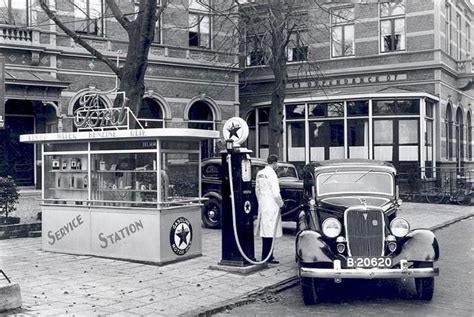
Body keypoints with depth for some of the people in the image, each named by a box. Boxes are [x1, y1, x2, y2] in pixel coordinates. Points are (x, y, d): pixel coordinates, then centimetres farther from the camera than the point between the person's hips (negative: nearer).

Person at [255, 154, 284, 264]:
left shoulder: (260, 173, 8)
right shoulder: (272, 174, -17)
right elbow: (276, 194, -18)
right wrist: (281, 204, -3)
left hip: (262, 206, 8)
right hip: (271, 207, -8)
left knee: (265, 231, 13)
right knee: (269, 232, -3)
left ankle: (266, 256, 20)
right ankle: (267, 257, 1)